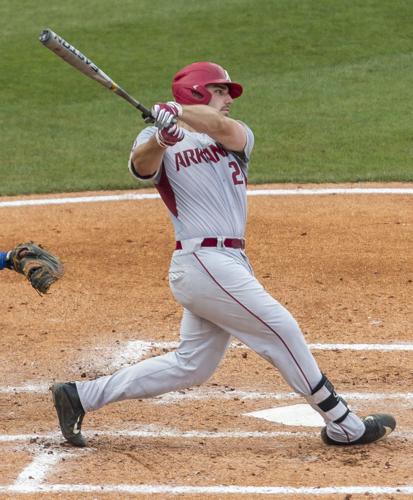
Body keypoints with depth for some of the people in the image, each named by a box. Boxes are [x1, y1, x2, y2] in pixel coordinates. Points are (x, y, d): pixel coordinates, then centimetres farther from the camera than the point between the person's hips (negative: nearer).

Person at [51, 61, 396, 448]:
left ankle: (81, 395, 19)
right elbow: (141, 165, -20)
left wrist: (178, 112, -28)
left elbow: (222, 126, -9)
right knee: (282, 331, -5)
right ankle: (344, 426, 5)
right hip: (204, 260, -8)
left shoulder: (237, 137, 15)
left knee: (191, 366, 11)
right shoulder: (159, 140, 3)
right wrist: (160, 140, -42)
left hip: (228, 263, 8)